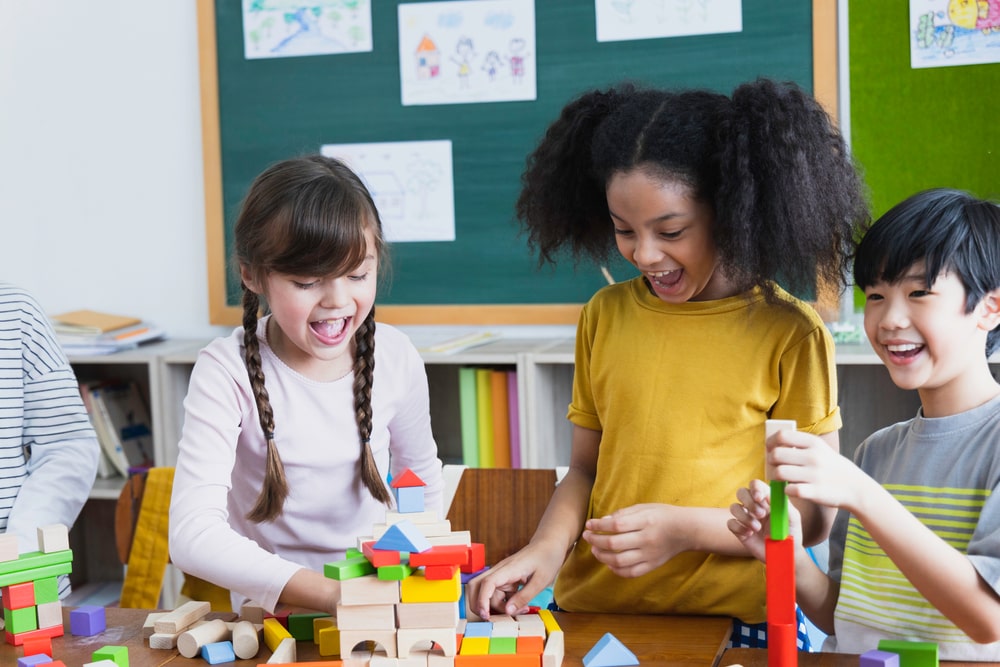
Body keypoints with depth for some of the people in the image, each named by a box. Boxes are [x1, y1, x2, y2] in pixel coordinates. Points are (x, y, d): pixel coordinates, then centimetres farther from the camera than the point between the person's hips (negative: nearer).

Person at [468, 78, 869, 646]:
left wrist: (687, 529, -14)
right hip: (593, 609, 3)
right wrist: (550, 544, -6)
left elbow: (812, 515, -2)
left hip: (736, 621, -3)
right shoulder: (604, 317, 6)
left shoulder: (791, 335, -5)